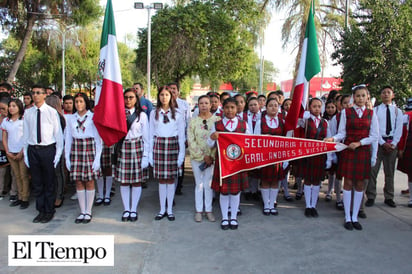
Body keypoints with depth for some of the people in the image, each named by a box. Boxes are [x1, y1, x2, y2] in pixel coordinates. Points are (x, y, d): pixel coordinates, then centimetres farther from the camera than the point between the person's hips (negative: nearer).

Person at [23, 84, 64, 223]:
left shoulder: (52, 112, -3)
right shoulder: (28, 113, 6)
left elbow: (58, 133, -2)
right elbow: (25, 135, 10)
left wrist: (58, 153, -5)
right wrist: (26, 153, 7)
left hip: (47, 149, -3)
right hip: (32, 150, 3)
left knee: (49, 182, 6)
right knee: (36, 183, 11)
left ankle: (49, 211, 20)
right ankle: (41, 210, 25)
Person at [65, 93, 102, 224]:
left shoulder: (93, 117, -1)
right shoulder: (71, 118, 10)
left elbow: (98, 139, -2)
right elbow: (68, 138, 12)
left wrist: (97, 158, -7)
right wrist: (67, 157, 7)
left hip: (90, 149, -3)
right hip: (75, 150, 3)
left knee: (89, 182, 1)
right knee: (78, 182, 5)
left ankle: (88, 212, 12)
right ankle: (82, 212, 15)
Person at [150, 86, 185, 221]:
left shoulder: (178, 114, 3)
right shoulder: (154, 113, 7)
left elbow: (181, 135, 2)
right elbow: (151, 134, 9)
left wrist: (181, 154, -3)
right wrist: (150, 153, 4)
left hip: (173, 145, -1)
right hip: (158, 145, 1)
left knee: (171, 179, 3)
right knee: (161, 179, 4)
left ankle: (170, 210, 14)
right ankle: (162, 210, 15)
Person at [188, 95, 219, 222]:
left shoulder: (217, 120, 0)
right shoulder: (193, 121, 2)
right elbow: (191, 141, -3)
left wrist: (211, 157, -10)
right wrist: (203, 156, -9)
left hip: (212, 157, 0)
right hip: (196, 157, 1)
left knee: (209, 184, 4)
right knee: (199, 184, 6)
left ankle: (209, 210, 17)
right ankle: (198, 210, 17)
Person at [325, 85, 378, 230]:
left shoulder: (371, 114, 6)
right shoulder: (346, 112, 2)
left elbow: (374, 136, 2)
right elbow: (342, 133, 0)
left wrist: (359, 143, -11)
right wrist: (333, 139, -19)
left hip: (363, 151, 2)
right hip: (348, 151, -2)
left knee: (360, 184, 5)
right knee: (348, 183, 0)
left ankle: (355, 217, 16)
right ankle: (348, 217, 9)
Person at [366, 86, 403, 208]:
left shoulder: (397, 111, 9)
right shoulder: (375, 110, 3)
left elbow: (398, 129, 2)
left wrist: (393, 144, -10)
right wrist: (383, 143, -12)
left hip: (392, 144, 2)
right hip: (378, 142, -2)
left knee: (390, 172, 9)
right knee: (372, 170, -5)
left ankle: (389, 197, 18)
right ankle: (371, 197, 2)